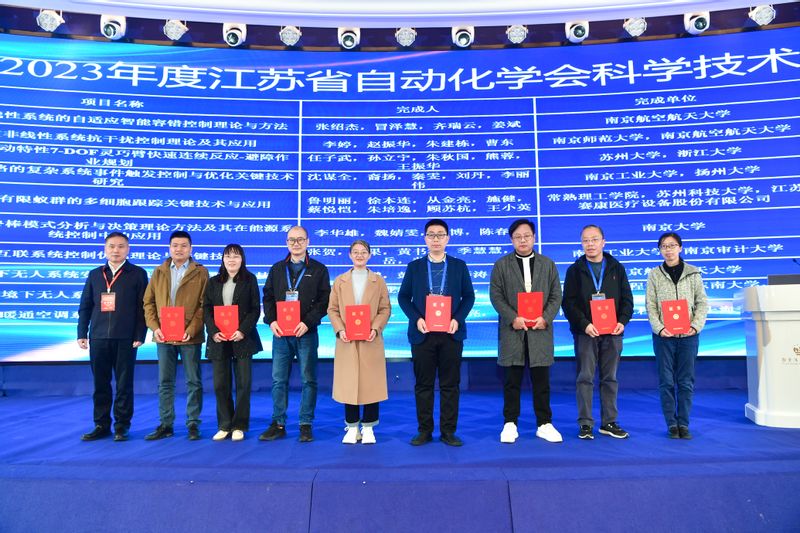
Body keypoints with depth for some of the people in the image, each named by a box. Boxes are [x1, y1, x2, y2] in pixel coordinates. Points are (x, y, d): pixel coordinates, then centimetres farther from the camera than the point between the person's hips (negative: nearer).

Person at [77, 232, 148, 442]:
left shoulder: (138, 274, 2)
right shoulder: (95, 274, 14)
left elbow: (142, 307, -2)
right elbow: (85, 306, 14)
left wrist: (140, 336, -8)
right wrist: (82, 333, 6)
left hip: (125, 339, -3)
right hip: (98, 338, 4)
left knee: (124, 384, 3)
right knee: (100, 384, 9)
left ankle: (121, 426, 12)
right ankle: (102, 425, 20)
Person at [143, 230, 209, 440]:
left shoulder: (200, 272, 0)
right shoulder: (159, 272, 11)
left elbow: (204, 305, -5)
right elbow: (149, 302, 9)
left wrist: (191, 330, -15)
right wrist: (154, 327, -5)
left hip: (189, 336, -3)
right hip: (163, 336, 3)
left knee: (193, 382, 4)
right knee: (165, 382, 10)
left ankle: (193, 424, 13)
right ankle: (165, 424, 19)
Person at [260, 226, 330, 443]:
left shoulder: (319, 270, 4)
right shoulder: (277, 269, 14)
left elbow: (324, 301, -3)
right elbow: (268, 297, 11)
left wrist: (307, 322, -15)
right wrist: (271, 321, -6)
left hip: (306, 333, -3)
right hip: (280, 333, 3)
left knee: (308, 380, 3)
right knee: (278, 380, 6)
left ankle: (306, 425, 13)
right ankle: (278, 424, 16)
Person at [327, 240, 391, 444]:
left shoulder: (378, 281, 8)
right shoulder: (340, 281, 10)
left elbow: (385, 309, 4)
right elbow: (332, 309, 6)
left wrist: (375, 328, -12)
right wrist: (340, 330, -9)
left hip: (370, 341, -1)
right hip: (347, 341, 1)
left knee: (371, 383, 2)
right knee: (348, 384, 4)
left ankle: (368, 427, 14)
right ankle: (352, 427, 16)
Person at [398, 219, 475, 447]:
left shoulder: (459, 265, 7)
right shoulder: (414, 266, 7)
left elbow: (468, 296, 6)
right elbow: (403, 297, 5)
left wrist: (457, 319, -10)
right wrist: (416, 319, -10)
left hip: (451, 333, 0)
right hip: (422, 333, 0)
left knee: (450, 384, 5)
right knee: (423, 384, 6)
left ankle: (448, 431, 15)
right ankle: (424, 430, 17)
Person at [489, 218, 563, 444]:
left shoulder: (548, 264, 12)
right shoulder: (501, 265, 6)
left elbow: (556, 296, 7)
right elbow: (496, 296, -1)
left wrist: (545, 318, -9)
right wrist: (513, 318, -13)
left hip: (540, 330, 1)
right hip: (512, 331, -1)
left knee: (541, 380, 6)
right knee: (512, 381, 4)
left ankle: (544, 424, 17)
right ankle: (510, 424, 14)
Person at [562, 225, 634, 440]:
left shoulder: (616, 268, 10)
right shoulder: (575, 270, 4)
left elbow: (627, 299, 9)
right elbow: (568, 303, -3)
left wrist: (622, 321, -9)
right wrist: (584, 324, -16)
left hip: (612, 333, 2)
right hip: (585, 333, -2)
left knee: (610, 378, 8)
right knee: (585, 378, 0)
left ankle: (609, 422, 18)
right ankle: (585, 424, 7)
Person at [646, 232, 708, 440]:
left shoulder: (693, 273, 6)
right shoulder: (654, 275, 4)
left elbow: (702, 303, 4)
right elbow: (650, 306, 0)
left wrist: (696, 326, -11)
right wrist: (659, 328, -13)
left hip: (688, 335, 1)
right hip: (663, 336, 0)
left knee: (686, 381, 5)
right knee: (666, 381, 3)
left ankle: (684, 423, 15)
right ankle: (672, 424, 13)